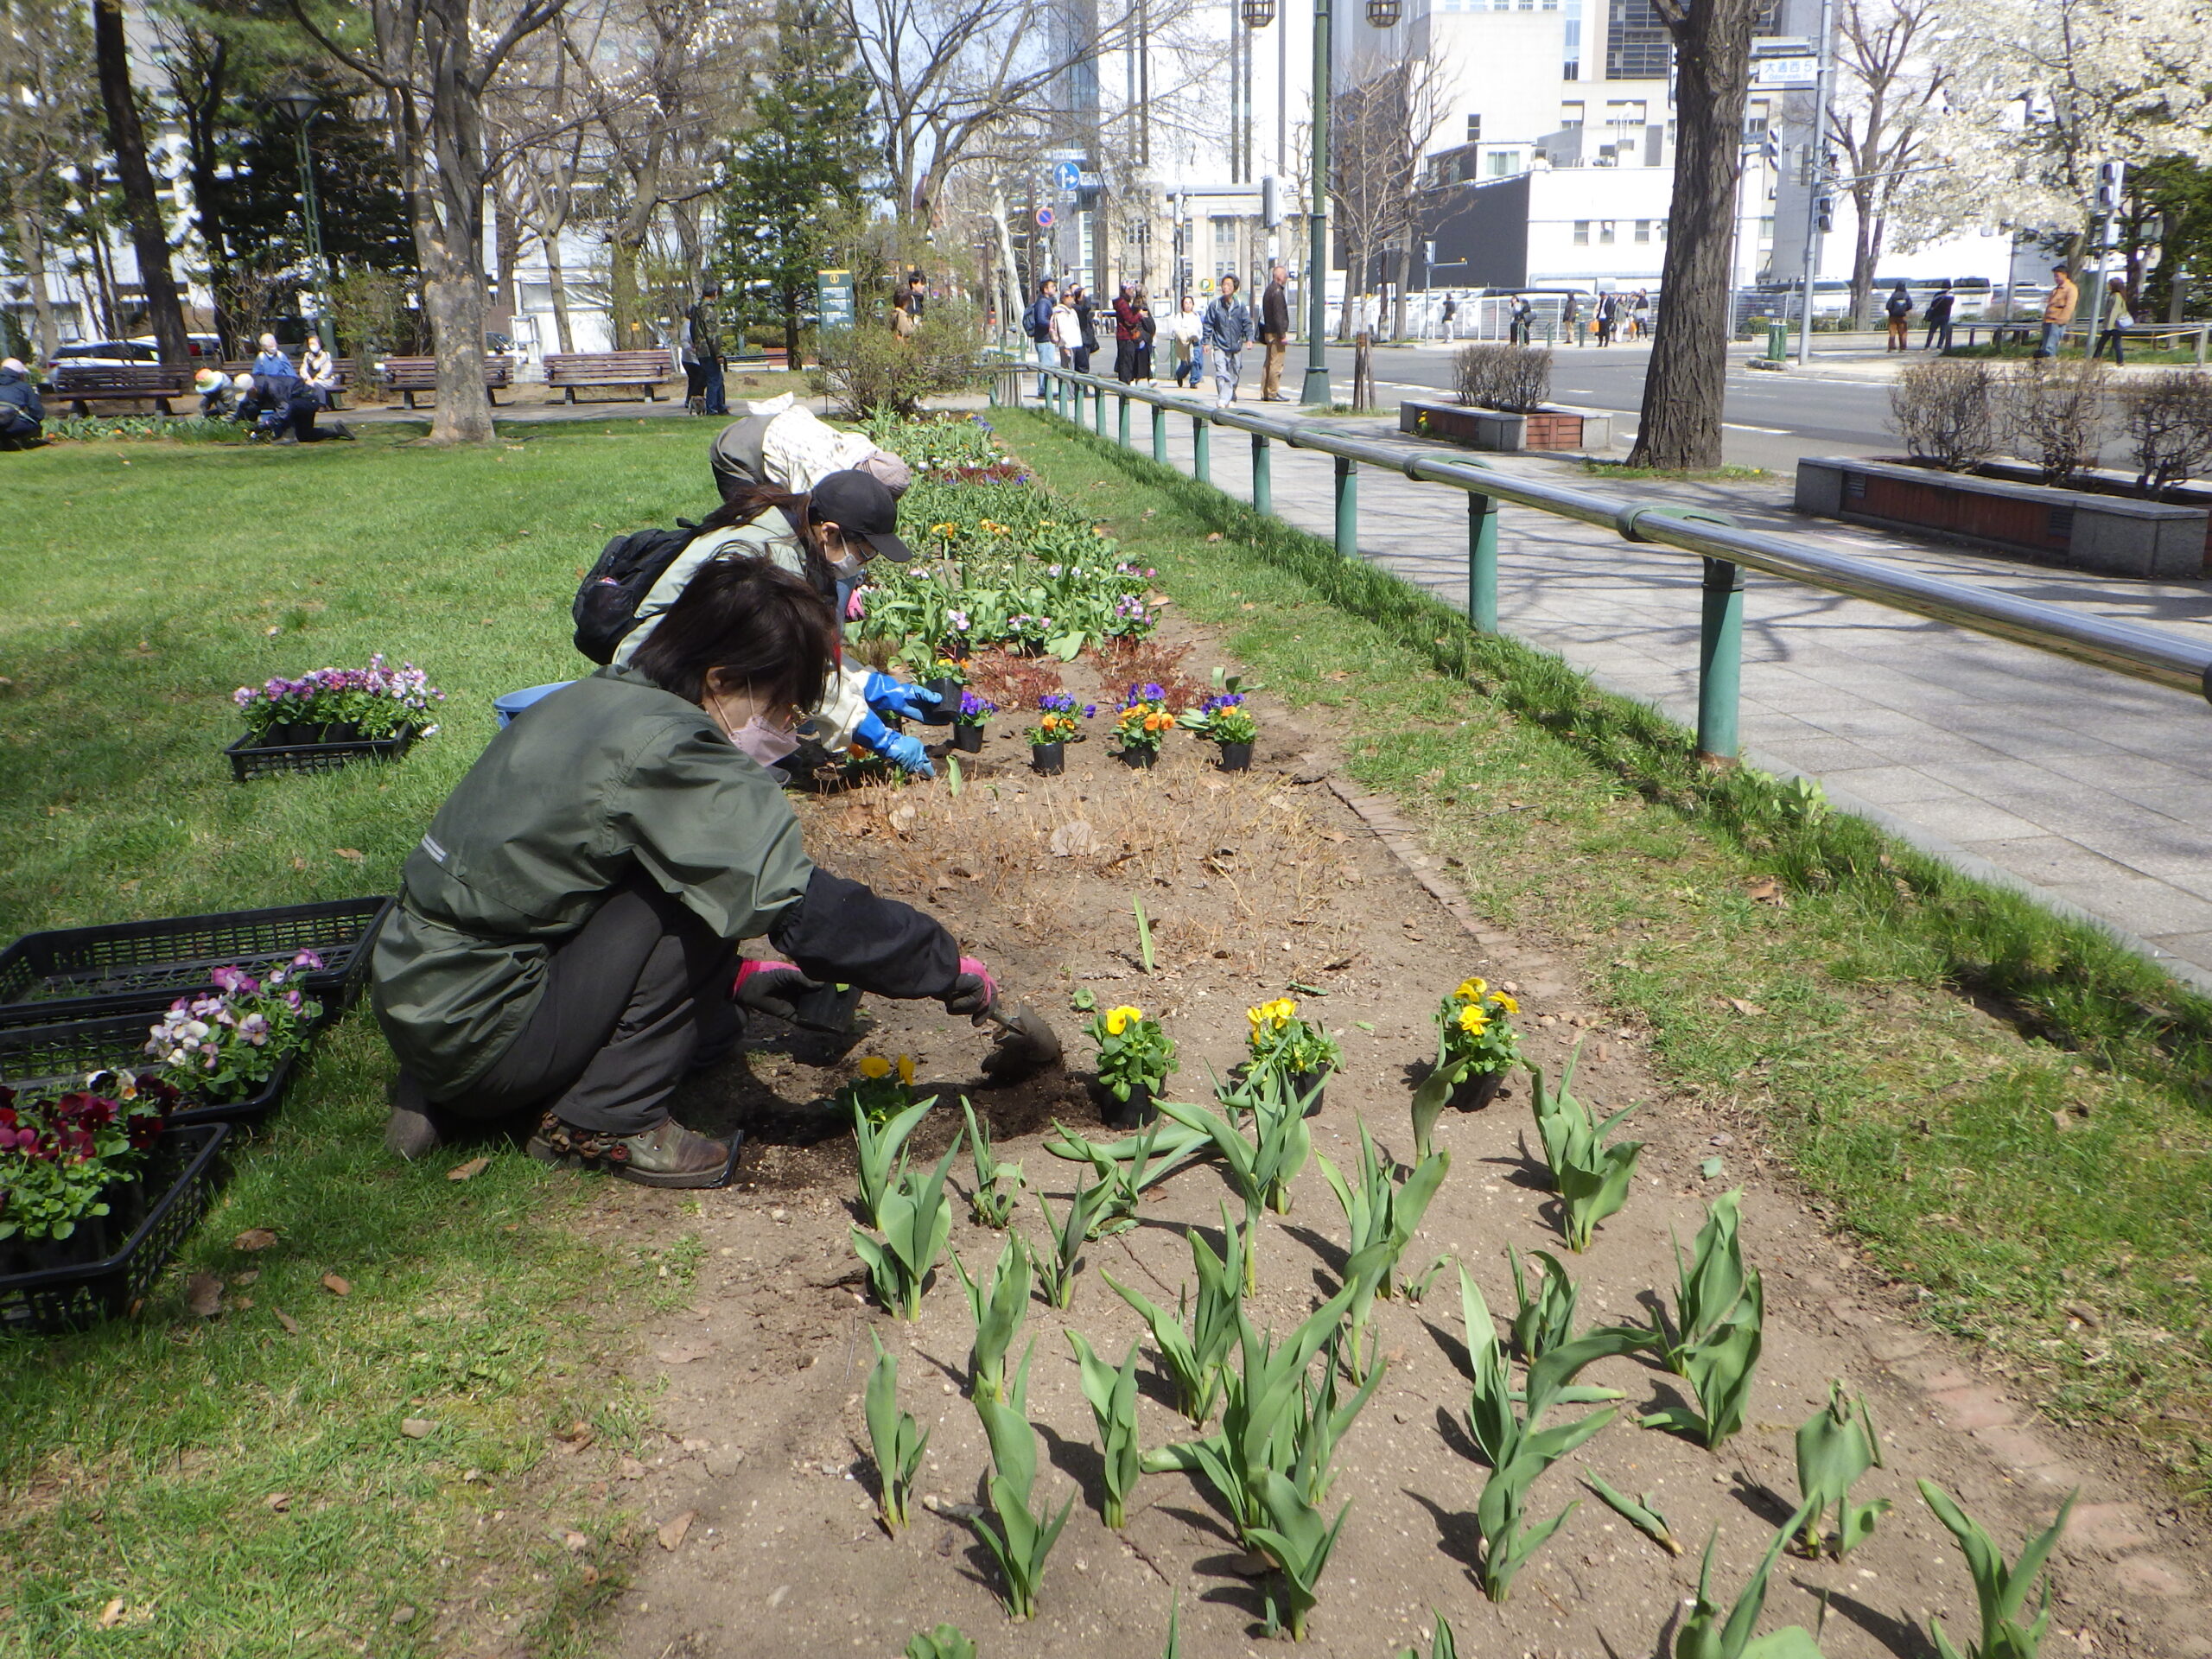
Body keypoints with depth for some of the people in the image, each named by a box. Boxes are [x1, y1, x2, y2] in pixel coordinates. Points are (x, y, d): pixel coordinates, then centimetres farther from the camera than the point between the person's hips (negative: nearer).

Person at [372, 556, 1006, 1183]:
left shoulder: (596, 700, 8)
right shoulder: (665, 748, -22)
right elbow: (800, 906, -27)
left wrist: (731, 974, 16)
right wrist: (949, 966, -15)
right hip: (476, 1032, -10)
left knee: (714, 1021, 18)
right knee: (694, 898, -16)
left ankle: (438, 1099, 16)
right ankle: (602, 1122, -6)